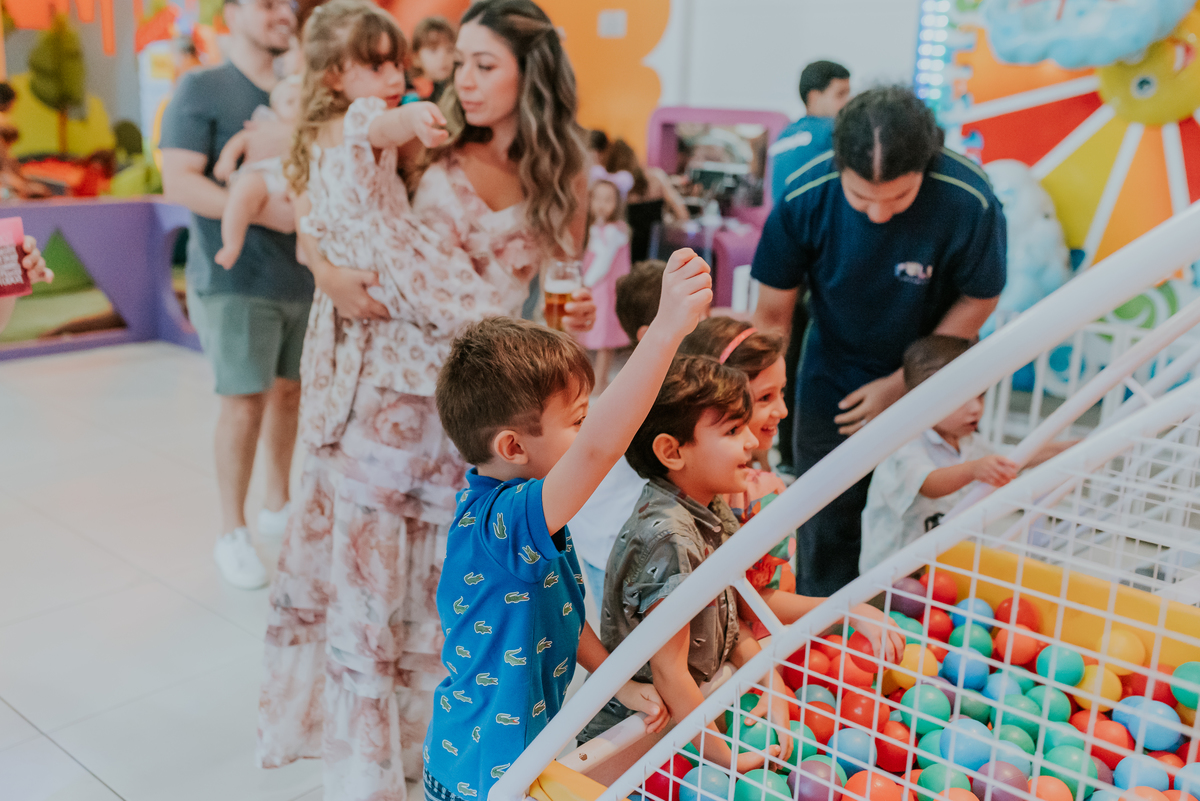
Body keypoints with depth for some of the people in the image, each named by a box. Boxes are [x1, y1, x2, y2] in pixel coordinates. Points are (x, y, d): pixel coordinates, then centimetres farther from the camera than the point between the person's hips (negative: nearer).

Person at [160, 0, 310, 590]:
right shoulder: (201, 89, -2)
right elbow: (179, 182, -12)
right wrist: (264, 211, -21)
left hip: (303, 273, 5)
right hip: (236, 278, -5)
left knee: (290, 391, 11)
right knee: (245, 403, -5)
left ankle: (277, 506, 28)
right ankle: (232, 534, 9)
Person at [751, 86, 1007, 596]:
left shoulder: (969, 203, -27)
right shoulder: (806, 198, -23)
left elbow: (978, 302, -10)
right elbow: (772, 316, -12)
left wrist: (902, 383, -12)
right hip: (832, 379, 1)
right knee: (826, 531, 8)